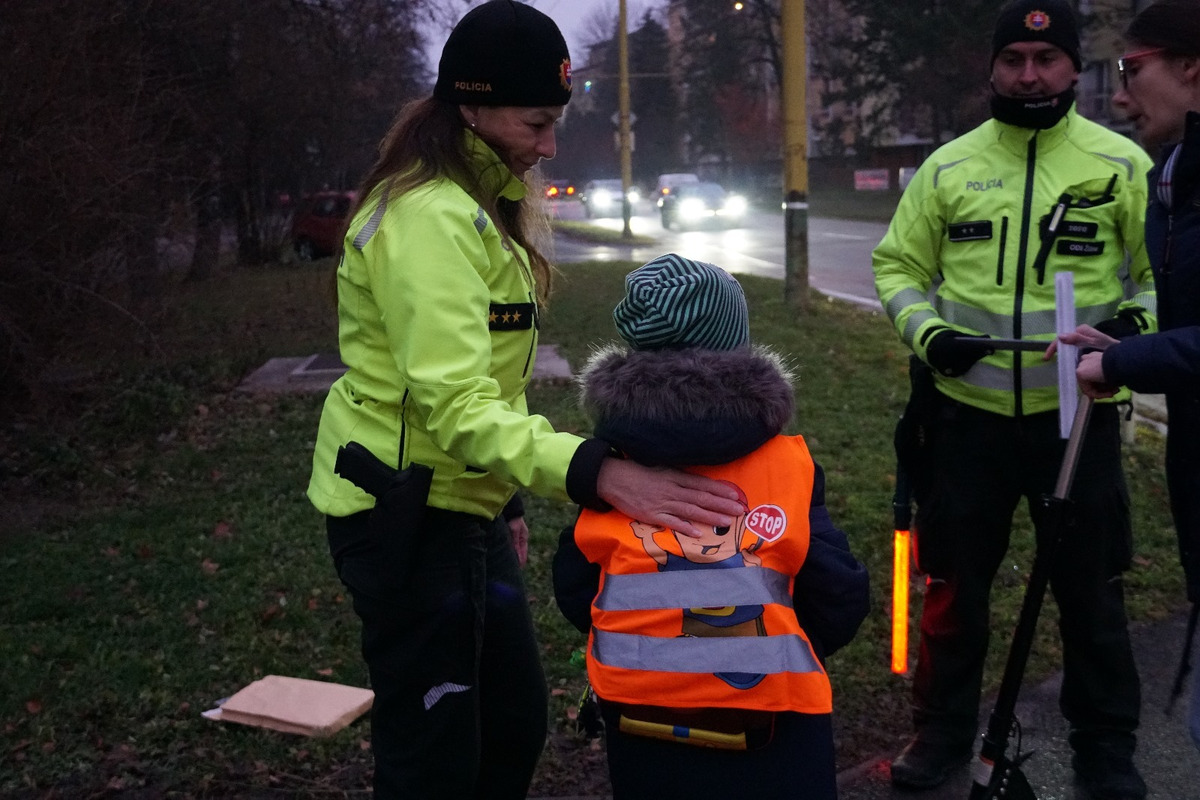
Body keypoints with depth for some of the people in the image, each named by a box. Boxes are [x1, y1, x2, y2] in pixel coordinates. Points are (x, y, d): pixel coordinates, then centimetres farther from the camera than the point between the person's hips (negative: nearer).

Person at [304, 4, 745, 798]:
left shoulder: (476, 203, 12)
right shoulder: (431, 216, -22)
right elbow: (455, 402, -33)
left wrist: (502, 500, 18)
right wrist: (596, 472, -43)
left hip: (460, 504, 10)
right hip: (408, 514, -10)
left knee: (516, 721, 17)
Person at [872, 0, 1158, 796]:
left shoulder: (1122, 163, -1)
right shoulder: (948, 167, 4)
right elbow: (899, 266, 9)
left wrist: (1135, 320, -17)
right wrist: (926, 331, -9)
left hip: (1076, 412, -1)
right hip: (967, 411, 2)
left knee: (1091, 586, 10)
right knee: (953, 581, 12)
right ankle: (944, 729, 30)